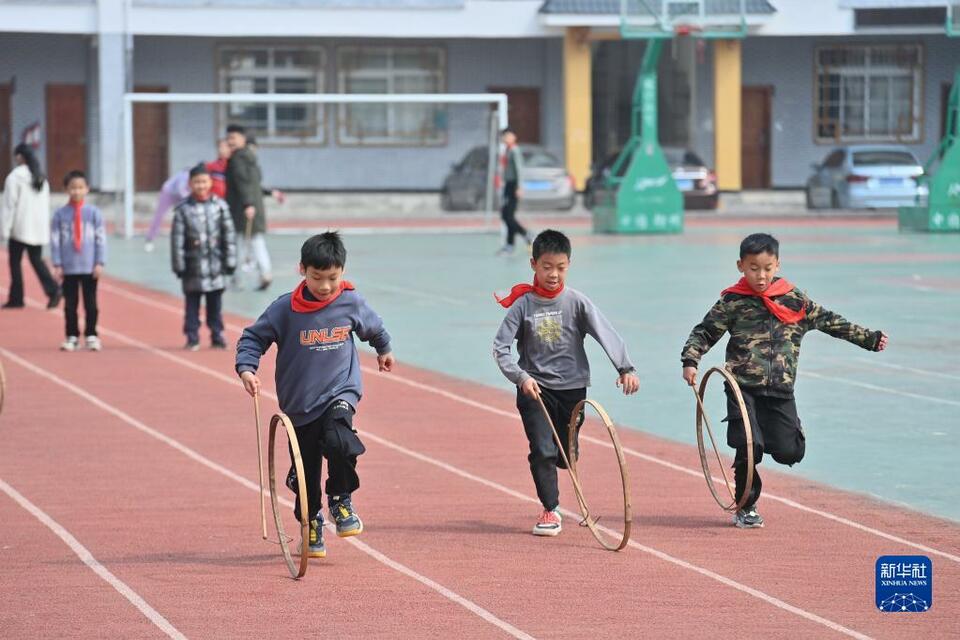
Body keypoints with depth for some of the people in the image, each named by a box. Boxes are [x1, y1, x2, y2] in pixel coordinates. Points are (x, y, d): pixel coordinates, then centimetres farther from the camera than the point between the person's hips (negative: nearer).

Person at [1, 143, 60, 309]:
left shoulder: (14, 177, -12)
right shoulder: (41, 178, 9)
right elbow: (46, 204, 13)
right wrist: (45, 229, 16)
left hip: (20, 227, -6)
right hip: (39, 227, 6)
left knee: (15, 261, 5)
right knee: (36, 259, 10)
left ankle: (16, 298, 7)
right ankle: (53, 290, -8)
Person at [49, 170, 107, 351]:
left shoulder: (93, 213, -1)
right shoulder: (60, 214, -1)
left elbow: (101, 238, 1)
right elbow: (55, 239, 1)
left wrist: (99, 263, -4)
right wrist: (57, 264, -3)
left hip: (89, 268, 0)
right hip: (68, 268, 0)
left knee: (90, 303, 4)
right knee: (70, 303, 5)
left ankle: (91, 336, 13)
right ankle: (72, 337, 12)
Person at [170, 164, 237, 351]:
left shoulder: (219, 206, 1)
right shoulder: (183, 209, -3)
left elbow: (229, 235, 4)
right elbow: (177, 239, -3)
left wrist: (230, 261, 2)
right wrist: (179, 265, -6)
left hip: (215, 265, 1)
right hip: (193, 267, -1)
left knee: (215, 303, 8)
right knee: (192, 304, 3)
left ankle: (217, 336, 17)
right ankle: (192, 338, 9)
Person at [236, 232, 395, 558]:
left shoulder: (351, 302, -5)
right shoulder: (285, 308, -11)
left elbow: (374, 328, 18)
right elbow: (253, 337, -2)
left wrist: (384, 350, 35)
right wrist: (246, 368, -19)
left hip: (340, 392, 0)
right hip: (299, 404, 0)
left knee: (339, 441, -28)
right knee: (306, 472, 6)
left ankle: (340, 500, -4)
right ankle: (311, 523, 28)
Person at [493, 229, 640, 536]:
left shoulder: (576, 302, -3)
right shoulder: (522, 304, -4)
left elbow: (607, 333, -11)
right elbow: (500, 346, -6)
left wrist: (625, 368, -24)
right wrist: (521, 377, -20)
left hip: (572, 387, 1)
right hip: (534, 388, -1)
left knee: (567, 455, 7)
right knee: (543, 451, -12)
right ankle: (550, 510, 2)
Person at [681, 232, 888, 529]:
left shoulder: (794, 299, 7)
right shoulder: (732, 301, 0)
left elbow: (829, 321, 13)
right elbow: (704, 332, 4)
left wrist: (870, 338, 11)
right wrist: (690, 361, -11)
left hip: (780, 390, 3)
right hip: (743, 388, -3)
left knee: (790, 452, -6)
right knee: (749, 447, -13)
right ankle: (746, 508, 8)